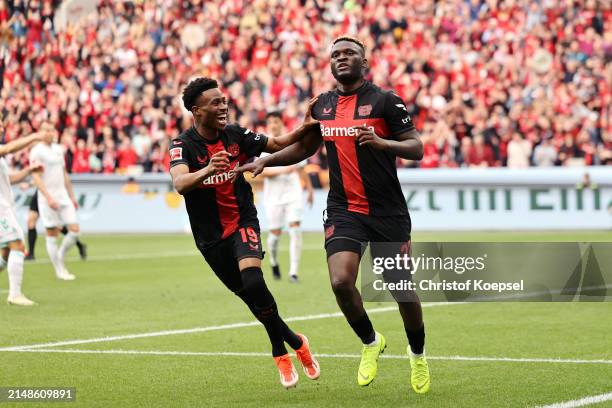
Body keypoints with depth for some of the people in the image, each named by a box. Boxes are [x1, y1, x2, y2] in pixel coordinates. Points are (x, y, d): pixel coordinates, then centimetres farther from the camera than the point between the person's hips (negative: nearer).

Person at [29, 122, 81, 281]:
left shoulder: (58, 149, 14)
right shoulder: (36, 151, -8)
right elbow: (35, 177, -15)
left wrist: (72, 196, 20)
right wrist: (48, 197, -23)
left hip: (63, 196, 6)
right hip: (48, 198, -6)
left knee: (74, 230, -3)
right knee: (52, 234, 0)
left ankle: (60, 255, 20)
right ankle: (59, 270, 8)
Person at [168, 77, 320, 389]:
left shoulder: (236, 135, -2)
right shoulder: (183, 145, -14)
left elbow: (275, 145, 11)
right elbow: (180, 184, -32)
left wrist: (304, 128, -7)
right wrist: (207, 170, -53)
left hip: (243, 222, 1)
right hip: (210, 237, -1)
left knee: (253, 284, -24)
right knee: (251, 296, 3)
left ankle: (280, 352, -8)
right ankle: (295, 343, 24)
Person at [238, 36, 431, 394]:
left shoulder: (385, 101, -5)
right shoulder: (322, 106, 9)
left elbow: (417, 148, -8)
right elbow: (304, 148, 25)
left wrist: (382, 142, -26)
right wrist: (265, 161, 12)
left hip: (389, 212, -3)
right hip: (344, 210, 3)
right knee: (341, 281, -18)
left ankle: (418, 355, 31)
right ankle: (371, 343, 9)